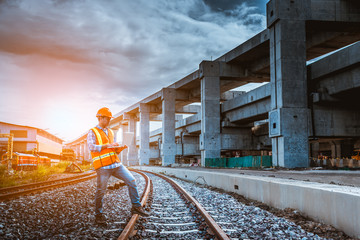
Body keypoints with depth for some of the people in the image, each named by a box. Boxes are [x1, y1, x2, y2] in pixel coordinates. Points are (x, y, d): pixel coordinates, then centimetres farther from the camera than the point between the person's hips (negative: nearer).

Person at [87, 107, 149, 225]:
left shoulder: (110, 132, 19)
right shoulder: (92, 132, 0)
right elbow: (92, 147, -17)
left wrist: (120, 148, 2)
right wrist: (108, 145, -21)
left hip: (116, 164, 6)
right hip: (102, 166, -6)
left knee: (131, 180, -2)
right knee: (100, 191, 0)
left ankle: (136, 206, 8)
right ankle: (98, 215, 17)